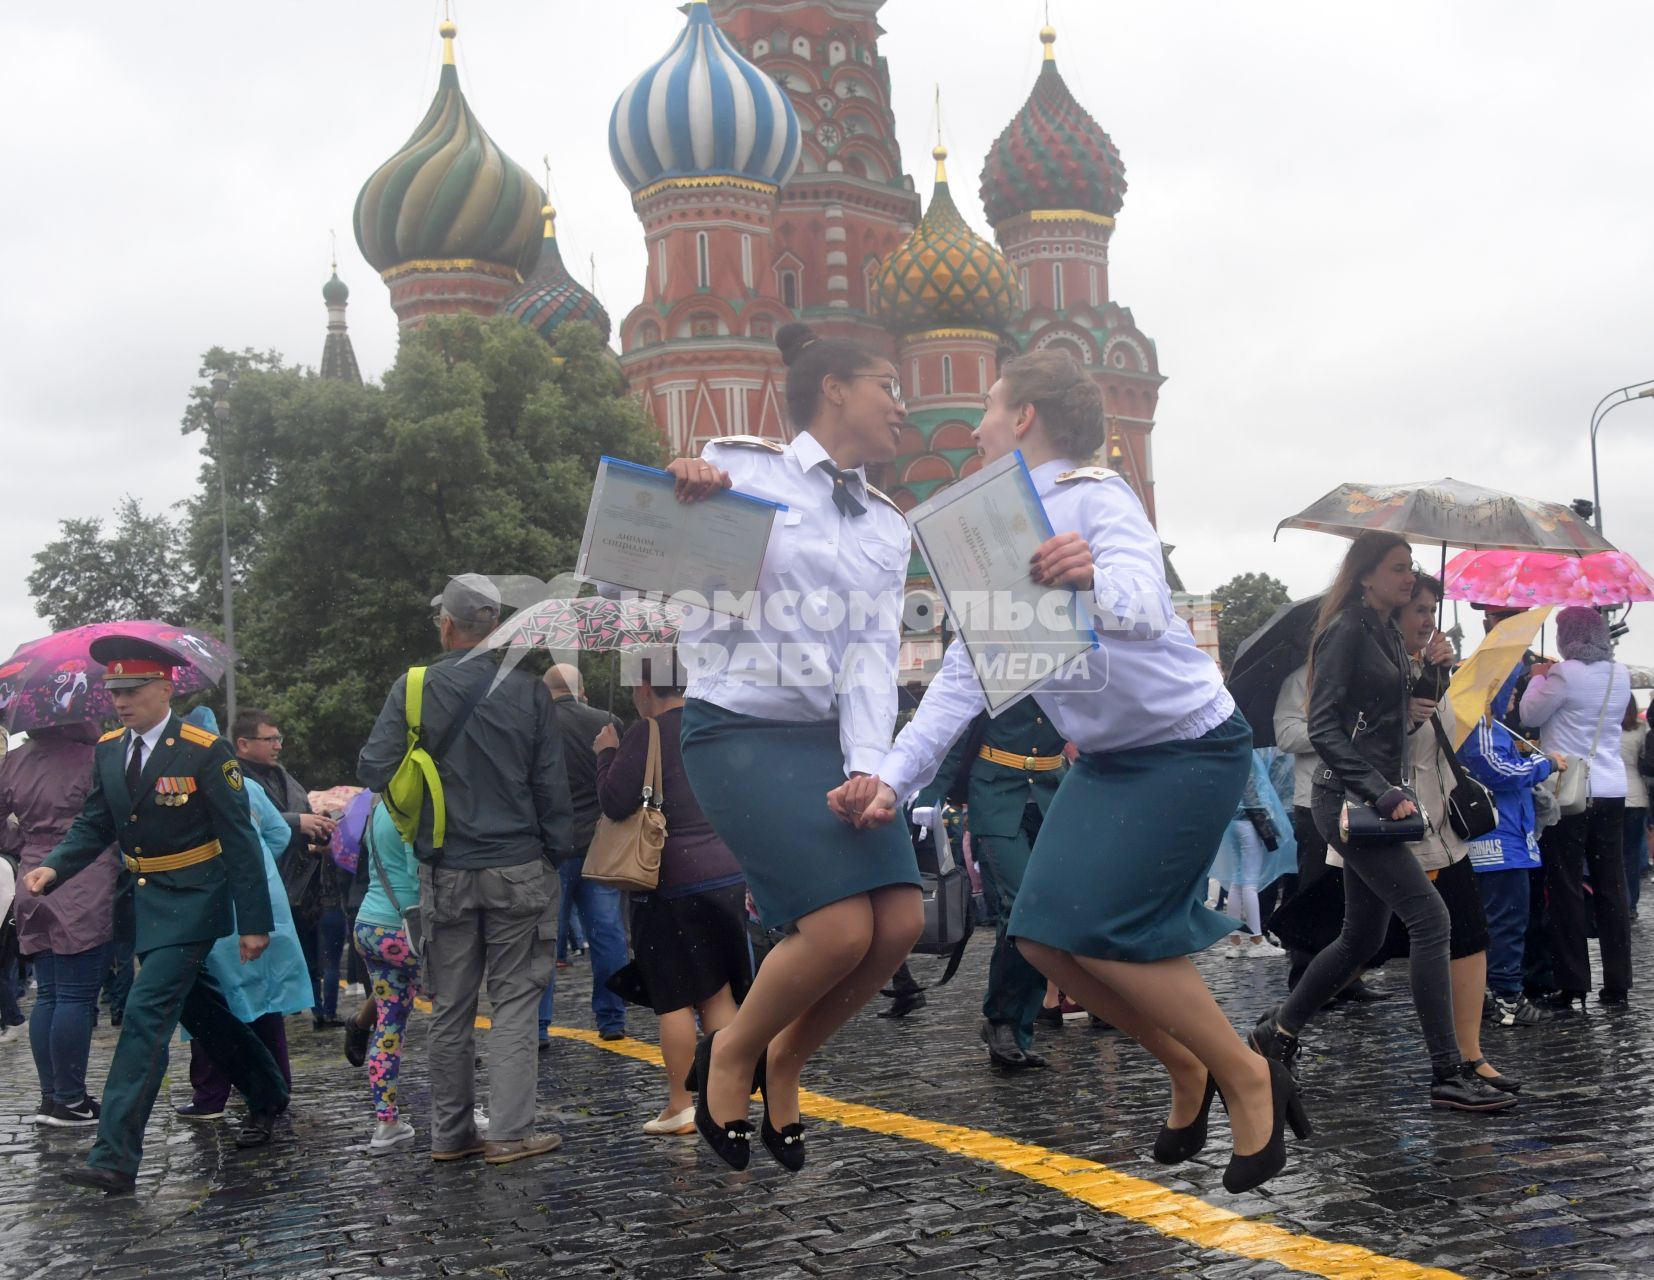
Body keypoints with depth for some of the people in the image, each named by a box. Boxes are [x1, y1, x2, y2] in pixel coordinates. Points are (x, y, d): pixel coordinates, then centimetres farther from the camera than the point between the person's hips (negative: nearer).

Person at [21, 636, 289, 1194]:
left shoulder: (205, 751, -14)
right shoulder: (108, 750, 5)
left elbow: (240, 841, -13)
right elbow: (94, 825, 10)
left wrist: (254, 922, -14)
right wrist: (54, 867, -11)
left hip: (193, 901, -7)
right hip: (147, 900, 7)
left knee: (147, 1013, -15)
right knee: (200, 1011, 19)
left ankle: (115, 1157, -15)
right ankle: (266, 1097, 39)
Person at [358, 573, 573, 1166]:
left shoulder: (414, 690, -5)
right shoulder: (528, 691, -3)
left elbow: (372, 772, -6)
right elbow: (552, 788, -1)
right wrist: (556, 858, 8)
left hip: (446, 873, 1)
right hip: (517, 869, -1)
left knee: (450, 1008, 11)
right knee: (514, 1001, 4)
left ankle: (451, 1133, 18)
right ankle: (509, 1131, 0)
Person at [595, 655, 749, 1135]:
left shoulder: (647, 735, -12)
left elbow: (616, 802, -15)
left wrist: (607, 754, -1)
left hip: (671, 883, -6)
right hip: (727, 874, 6)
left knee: (674, 999, 1)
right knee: (719, 993, 12)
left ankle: (679, 1106, 5)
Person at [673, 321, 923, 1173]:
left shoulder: (888, 529, 14)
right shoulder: (740, 469, -2)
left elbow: (875, 655, 2)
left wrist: (868, 769, -14)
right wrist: (681, 499, -20)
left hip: (833, 736, 6)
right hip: (740, 730, -6)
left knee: (900, 922, -9)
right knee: (842, 928, -18)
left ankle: (784, 1062, 17)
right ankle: (731, 1052, 12)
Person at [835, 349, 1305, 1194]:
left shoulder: (1094, 499, -17)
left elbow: (1142, 608, -37)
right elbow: (961, 679, 0)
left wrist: (1095, 580, -61)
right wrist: (891, 780, -13)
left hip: (1190, 748, -8)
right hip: (1107, 759, 8)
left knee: (1100, 928, -19)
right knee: (1043, 936, -2)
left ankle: (1249, 1082, 0)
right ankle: (1186, 1070, 17)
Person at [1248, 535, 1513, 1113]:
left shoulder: (1389, 633, 17)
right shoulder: (1346, 631, -10)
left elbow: (1404, 717, 22)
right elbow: (1323, 728, -17)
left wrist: (1431, 670, 5)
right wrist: (1382, 792, -23)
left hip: (1378, 797, 10)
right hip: (1348, 797, -10)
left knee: (1362, 937, 13)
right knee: (1430, 919, -14)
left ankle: (1276, 1032, 27)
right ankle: (1448, 1075, -11)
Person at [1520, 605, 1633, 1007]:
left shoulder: (1565, 673, -13)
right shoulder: (1620, 675, 7)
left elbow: (1530, 715, -4)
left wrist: (1537, 678, 11)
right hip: (1611, 792, 6)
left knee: (1566, 888, 0)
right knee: (1611, 888, 8)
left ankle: (1571, 984, 0)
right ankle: (1617, 984, 11)